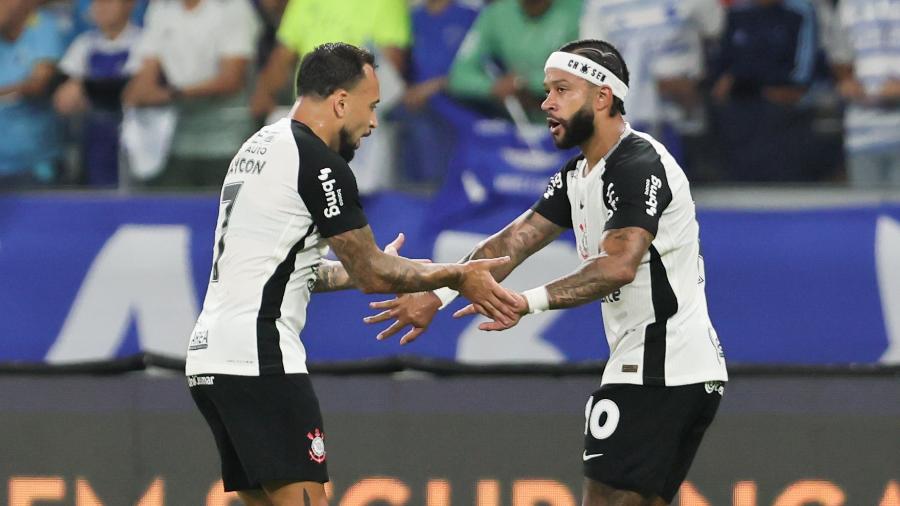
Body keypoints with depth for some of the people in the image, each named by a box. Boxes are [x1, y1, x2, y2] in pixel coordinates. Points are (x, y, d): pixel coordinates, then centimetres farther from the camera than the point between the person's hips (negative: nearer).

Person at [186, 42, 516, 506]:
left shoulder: (259, 148, 19)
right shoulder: (318, 162, -10)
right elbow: (372, 274, -5)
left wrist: (374, 266, 36)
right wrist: (457, 277, 6)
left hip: (210, 355, 10)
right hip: (258, 358, -10)